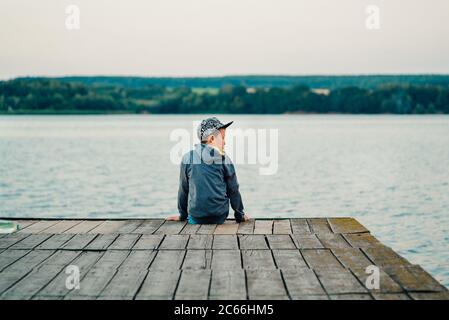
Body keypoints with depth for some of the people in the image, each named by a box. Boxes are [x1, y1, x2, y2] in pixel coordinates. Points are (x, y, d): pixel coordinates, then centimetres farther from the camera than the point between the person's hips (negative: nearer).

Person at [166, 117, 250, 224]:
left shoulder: (187, 158, 1)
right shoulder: (223, 159, -2)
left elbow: (183, 189, 8)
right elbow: (233, 190, 5)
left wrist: (183, 215, 19)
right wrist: (240, 215, 16)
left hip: (195, 218, -1)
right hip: (220, 217, 1)